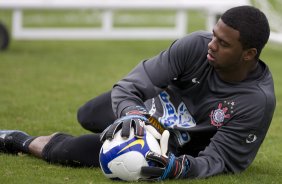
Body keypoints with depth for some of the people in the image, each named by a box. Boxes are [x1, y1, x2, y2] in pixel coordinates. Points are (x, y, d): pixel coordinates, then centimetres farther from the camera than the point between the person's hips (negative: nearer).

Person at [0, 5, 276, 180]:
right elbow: (130, 86, -24)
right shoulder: (197, 45, -29)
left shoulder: (258, 101, -37)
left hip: (180, 148, -4)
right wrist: (132, 114, -47)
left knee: (74, 151, -13)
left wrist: (181, 168, -50)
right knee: (87, 116, 29)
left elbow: (220, 160, -30)